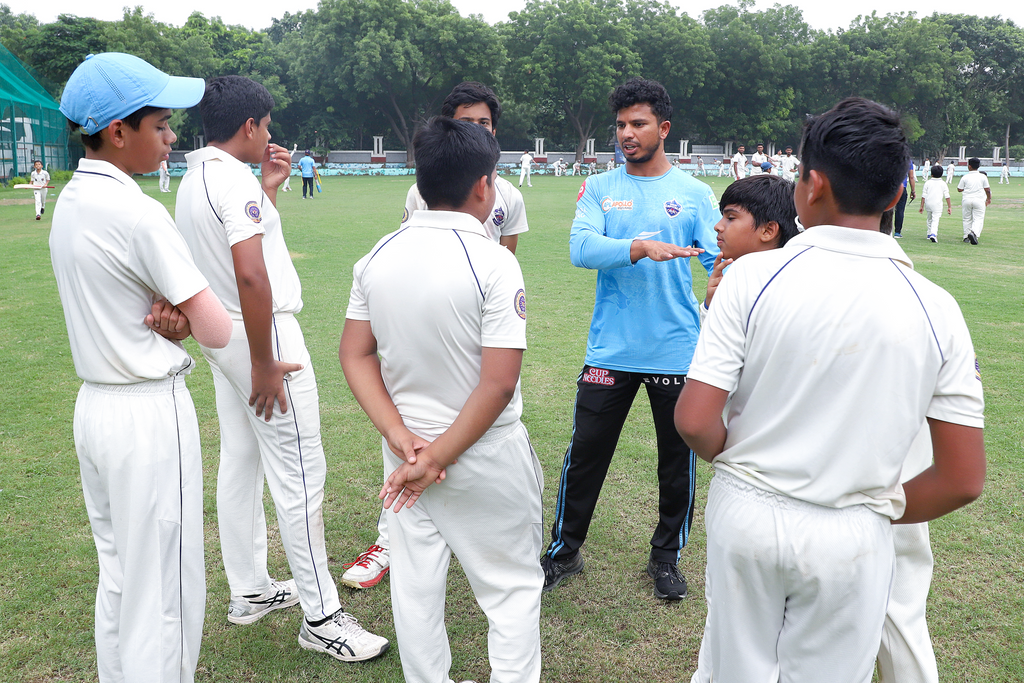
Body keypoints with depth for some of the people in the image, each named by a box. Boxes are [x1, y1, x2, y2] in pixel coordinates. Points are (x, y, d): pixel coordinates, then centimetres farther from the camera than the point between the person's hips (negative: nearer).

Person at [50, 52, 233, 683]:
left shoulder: (68, 203, 8)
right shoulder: (137, 213, -19)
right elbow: (218, 332, -20)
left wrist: (167, 318, -8)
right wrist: (182, 314, 0)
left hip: (93, 406, 9)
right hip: (151, 415, -9)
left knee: (117, 577, 22)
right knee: (165, 592, 3)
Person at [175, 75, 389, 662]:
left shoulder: (195, 180, 14)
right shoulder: (234, 179, -17)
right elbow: (251, 274, -27)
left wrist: (269, 190, 17)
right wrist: (264, 365, -23)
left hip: (222, 337, 11)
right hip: (261, 333, -11)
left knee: (240, 462, 16)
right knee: (301, 475, -5)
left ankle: (250, 591, 29)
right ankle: (321, 617, 3)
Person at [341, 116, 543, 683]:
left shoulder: (377, 257, -2)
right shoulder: (494, 263, -18)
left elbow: (355, 353, -1)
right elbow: (499, 383, -21)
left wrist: (401, 437, -7)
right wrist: (438, 459, -14)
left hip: (407, 447, 5)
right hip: (486, 456, -5)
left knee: (414, 584, 18)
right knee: (512, 588, 13)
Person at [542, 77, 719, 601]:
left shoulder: (695, 193, 4)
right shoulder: (599, 189, 5)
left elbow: (718, 260, -3)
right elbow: (580, 248, -12)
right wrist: (637, 248, -28)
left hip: (677, 350, 0)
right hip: (610, 350, 0)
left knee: (677, 460, 10)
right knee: (586, 453, 6)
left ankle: (666, 556, 31)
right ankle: (564, 551, 26)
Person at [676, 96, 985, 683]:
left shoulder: (754, 276, -14)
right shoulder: (936, 309, -8)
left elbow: (695, 423, -16)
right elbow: (964, 480, -6)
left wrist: (734, 458, 6)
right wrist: (879, 510, 11)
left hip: (746, 516, 0)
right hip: (851, 541, 1)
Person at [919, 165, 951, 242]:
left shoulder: (928, 183, 3)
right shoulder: (943, 184, 2)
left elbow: (923, 196, 1)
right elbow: (947, 196, 0)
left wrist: (922, 206, 5)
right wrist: (949, 207, 5)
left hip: (928, 203, 2)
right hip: (937, 204, -2)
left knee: (929, 219, 20)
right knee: (935, 220, -7)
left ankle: (929, 234, 29)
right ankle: (933, 234, -27)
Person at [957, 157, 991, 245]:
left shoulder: (965, 177, -3)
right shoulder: (983, 176, -2)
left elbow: (959, 189, 1)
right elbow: (987, 189, 3)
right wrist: (989, 198, 19)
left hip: (966, 199, 1)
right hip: (979, 200, -1)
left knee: (967, 219, 13)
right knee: (978, 219, 0)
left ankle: (966, 236, 16)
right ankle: (974, 233, -25)